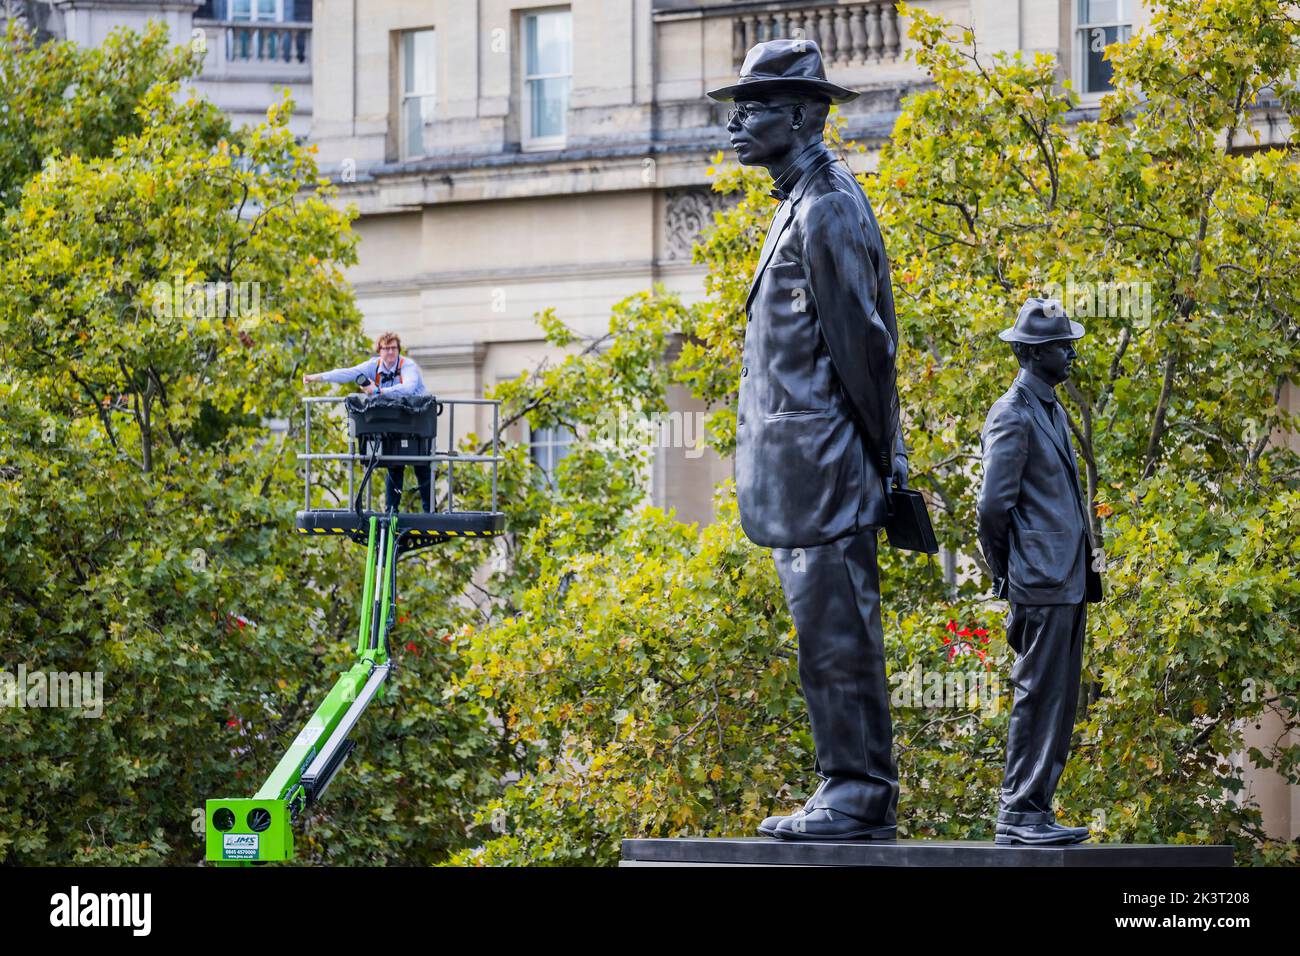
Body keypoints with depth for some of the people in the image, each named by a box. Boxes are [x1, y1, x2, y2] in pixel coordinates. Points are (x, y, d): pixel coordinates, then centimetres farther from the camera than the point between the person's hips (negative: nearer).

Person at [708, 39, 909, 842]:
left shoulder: (827, 208, -13)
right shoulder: (805, 204, 19)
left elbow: (862, 344, -16)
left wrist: (880, 458, -15)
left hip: (822, 457, -10)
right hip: (802, 471, 10)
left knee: (836, 630, -9)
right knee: (832, 632, 11)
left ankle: (857, 796, -8)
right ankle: (858, 795, 15)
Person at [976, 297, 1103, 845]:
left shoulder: (1052, 410, 19)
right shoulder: (1013, 416, -11)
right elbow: (993, 507, -14)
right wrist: (1004, 574, -6)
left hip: (1069, 583, 9)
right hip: (1042, 582, -9)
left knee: (1060, 702, 10)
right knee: (1038, 698, -9)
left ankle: (1036, 811, 13)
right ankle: (1018, 816, -6)